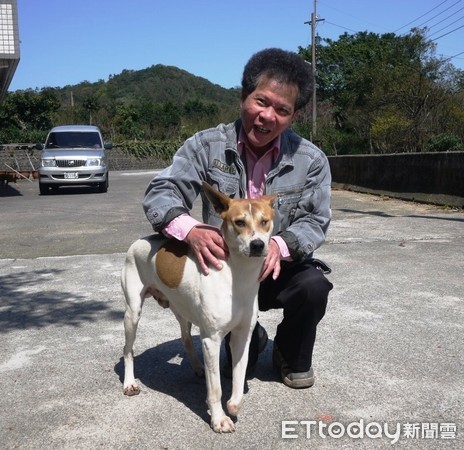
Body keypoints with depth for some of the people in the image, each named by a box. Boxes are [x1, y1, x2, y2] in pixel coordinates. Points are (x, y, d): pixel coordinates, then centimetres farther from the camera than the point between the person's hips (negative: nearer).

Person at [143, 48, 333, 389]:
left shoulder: (311, 160, -8)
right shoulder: (207, 146, -10)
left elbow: (315, 221, -9)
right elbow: (160, 194, -14)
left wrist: (280, 245, -33)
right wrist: (189, 229, -38)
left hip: (279, 267, 2)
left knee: (314, 285, -31)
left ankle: (293, 356, 5)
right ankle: (251, 340, 17)